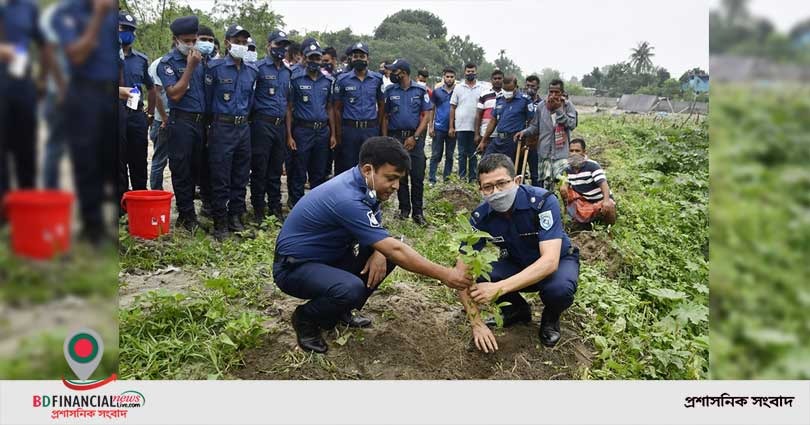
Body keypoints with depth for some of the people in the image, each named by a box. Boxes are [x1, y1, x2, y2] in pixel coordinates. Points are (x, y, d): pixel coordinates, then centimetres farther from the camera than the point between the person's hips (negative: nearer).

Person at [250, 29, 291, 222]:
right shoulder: (258, 68, -6)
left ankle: (275, 207, 21)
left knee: (276, 169, 12)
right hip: (262, 124, -6)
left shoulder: (287, 72, 15)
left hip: (280, 125, 6)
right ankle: (258, 209, 10)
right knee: (259, 169, 1)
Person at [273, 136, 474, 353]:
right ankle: (305, 319, -3)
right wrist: (444, 275, -26)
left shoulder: (361, 183, -3)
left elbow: (378, 230, 9)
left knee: (386, 255, -2)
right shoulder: (347, 199, -31)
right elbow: (394, 249, -32)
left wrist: (380, 253, -15)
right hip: (294, 266, -9)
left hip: (327, 257, 9)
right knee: (352, 288, -35)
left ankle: (339, 311, 12)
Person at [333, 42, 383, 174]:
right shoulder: (343, 80, 2)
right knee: (347, 167, 6)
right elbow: (337, 108, 5)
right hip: (349, 129, -1)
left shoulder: (377, 79, 5)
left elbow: (381, 105, 12)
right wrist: (339, 132, 1)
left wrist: (377, 127, 6)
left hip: (371, 130, 1)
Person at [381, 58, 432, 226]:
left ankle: (418, 211, 6)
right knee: (400, 176, 7)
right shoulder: (390, 91, 6)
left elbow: (426, 116, 1)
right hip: (395, 137, 1)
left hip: (415, 138, -1)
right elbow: (385, 117, 8)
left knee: (418, 177, -2)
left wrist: (414, 137, -9)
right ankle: (404, 208, 19)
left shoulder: (420, 91, 3)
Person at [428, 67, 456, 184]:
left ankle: (447, 177, 16)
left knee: (450, 155, 8)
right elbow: (432, 109, 6)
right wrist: (431, 126, -2)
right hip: (439, 128, -1)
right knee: (436, 155, 1)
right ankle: (431, 178, 3)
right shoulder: (437, 92, 4)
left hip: (452, 128, 1)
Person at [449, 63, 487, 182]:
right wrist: (451, 127, 1)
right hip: (461, 127, 0)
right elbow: (453, 108, 7)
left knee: (473, 154, 6)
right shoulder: (458, 88, 7)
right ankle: (462, 177, 12)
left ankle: (472, 178, 12)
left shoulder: (483, 88, 5)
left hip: (476, 127, 0)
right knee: (462, 153, 5)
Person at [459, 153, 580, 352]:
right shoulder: (481, 216, -21)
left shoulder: (543, 201, -31)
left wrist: (499, 288, -48)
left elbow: (549, 261, -40)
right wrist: (477, 324, -27)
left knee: (559, 289, -38)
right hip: (517, 264, 3)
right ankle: (518, 309, 7)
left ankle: (551, 317, 0)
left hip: (558, 261, -3)